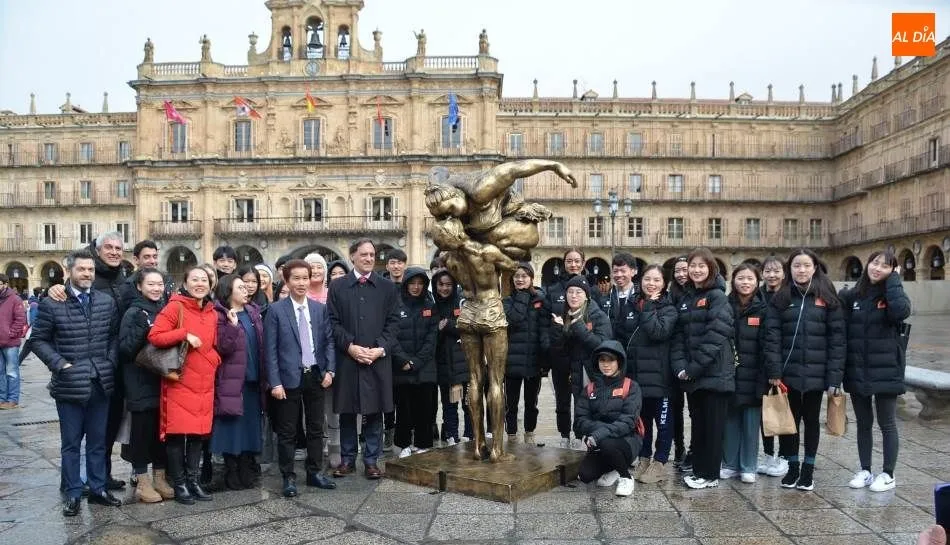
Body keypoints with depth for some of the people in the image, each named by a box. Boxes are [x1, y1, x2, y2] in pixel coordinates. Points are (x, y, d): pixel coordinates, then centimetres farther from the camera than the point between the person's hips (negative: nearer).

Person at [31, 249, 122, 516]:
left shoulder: (107, 301, 6)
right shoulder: (52, 304, -5)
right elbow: (39, 340, -1)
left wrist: (110, 362, -1)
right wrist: (60, 364, -11)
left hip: (101, 383, 3)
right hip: (69, 384, -3)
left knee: (98, 441, 13)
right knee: (71, 442, 8)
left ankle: (98, 488, 25)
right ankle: (73, 494, 19)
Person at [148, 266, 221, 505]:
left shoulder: (212, 313, 13)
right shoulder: (175, 307, -6)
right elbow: (154, 336, -14)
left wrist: (214, 360, 6)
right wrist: (185, 334, -21)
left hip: (204, 384, 6)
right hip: (179, 382, -6)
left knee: (199, 433, 10)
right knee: (177, 433, -1)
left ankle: (193, 480, 21)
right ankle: (179, 484, 11)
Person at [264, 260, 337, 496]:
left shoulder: (320, 308, 5)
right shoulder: (276, 310, -5)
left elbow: (329, 341, 7)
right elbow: (270, 349, -6)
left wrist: (329, 370, -4)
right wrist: (275, 383, -11)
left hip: (316, 376, 3)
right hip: (289, 378, -3)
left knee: (316, 428, 13)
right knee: (287, 432, 5)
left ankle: (315, 472, 25)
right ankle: (289, 477, 17)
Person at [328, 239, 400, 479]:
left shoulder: (387, 287, 8)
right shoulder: (337, 286, 6)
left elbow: (393, 322, 3)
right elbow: (333, 322, 1)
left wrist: (380, 349, -10)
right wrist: (350, 346, -11)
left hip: (378, 359, 0)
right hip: (346, 359, 0)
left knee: (374, 411, 5)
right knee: (346, 411, 7)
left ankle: (371, 461, 15)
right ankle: (347, 459, 20)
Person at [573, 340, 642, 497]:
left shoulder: (631, 387, -6)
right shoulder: (590, 389, 5)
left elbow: (628, 421, -18)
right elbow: (580, 420, -4)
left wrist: (602, 433, -32)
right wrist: (599, 427, -24)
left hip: (627, 439, -3)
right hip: (599, 443, 3)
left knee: (606, 444, -35)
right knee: (585, 475, -21)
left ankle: (626, 476, -5)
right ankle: (612, 470, 13)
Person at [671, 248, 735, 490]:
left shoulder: (717, 297, -7)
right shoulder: (685, 298, 13)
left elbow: (715, 336, -16)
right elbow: (678, 336, 9)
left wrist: (694, 367, -16)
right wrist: (680, 366, -5)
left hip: (714, 373, -6)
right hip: (692, 375, 6)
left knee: (712, 425, 3)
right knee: (697, 423, 14)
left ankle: (709, 475, 13)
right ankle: (698, 470, 24)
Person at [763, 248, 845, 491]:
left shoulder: (827, 298, 0)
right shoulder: (781, 298, 3)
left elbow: (837, 337, -3)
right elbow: (772, 335, -3)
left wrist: (835, 375, -9)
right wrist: (774, 370, -12)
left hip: (816, 373, -1)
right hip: (789, 372, 1)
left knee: (811, 420, 11)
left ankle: (808, 469, 23)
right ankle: (792, 467, 24)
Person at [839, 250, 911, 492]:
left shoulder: (892, 295, -2)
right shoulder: (852, 296, 5)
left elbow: (901, 311, -26)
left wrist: (893, 280, -17)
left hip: (885, 371, -3)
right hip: (857, 371, 3)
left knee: (887, 423, 7)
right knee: (863, 423, 13)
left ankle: (888, 474, 18)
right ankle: (865, 470, 24)